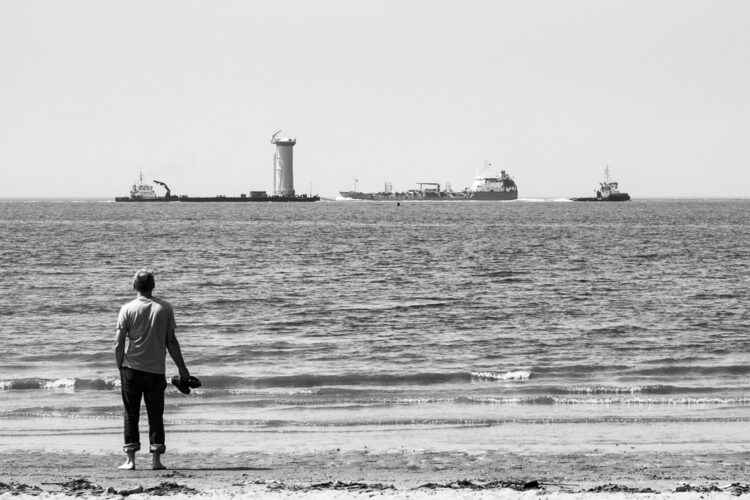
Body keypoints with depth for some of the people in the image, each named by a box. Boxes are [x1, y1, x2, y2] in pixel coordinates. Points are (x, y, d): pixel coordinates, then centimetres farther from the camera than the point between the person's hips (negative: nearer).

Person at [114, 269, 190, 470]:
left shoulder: (128, 309, -4)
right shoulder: (165, 308, -1)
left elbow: (119, 344, -5)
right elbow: (171, 341, 1)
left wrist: (120, 368, 7)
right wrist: (182, 368, 9)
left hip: (132, 369, -1)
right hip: (156, 370, 1)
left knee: (131, 415, 7)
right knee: (155, 415, 8)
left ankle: (130, 459, 3)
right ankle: (156, 459, 2)